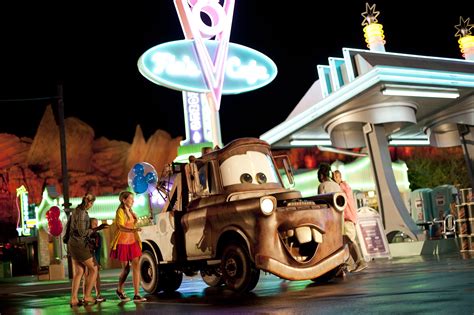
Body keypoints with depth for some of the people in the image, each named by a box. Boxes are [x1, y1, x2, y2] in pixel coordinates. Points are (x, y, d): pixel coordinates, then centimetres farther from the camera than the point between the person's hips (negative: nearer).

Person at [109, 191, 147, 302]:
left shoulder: (131, 212, 14)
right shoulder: (120, 211, -10)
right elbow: (121, 227, -27)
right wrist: (132, 230, -43)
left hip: (132, 242, 6)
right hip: (123, 243, -6)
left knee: (136, 266, -6)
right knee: (126, 269, 0)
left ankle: (136, 295, -7)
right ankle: (119, 291, 25)